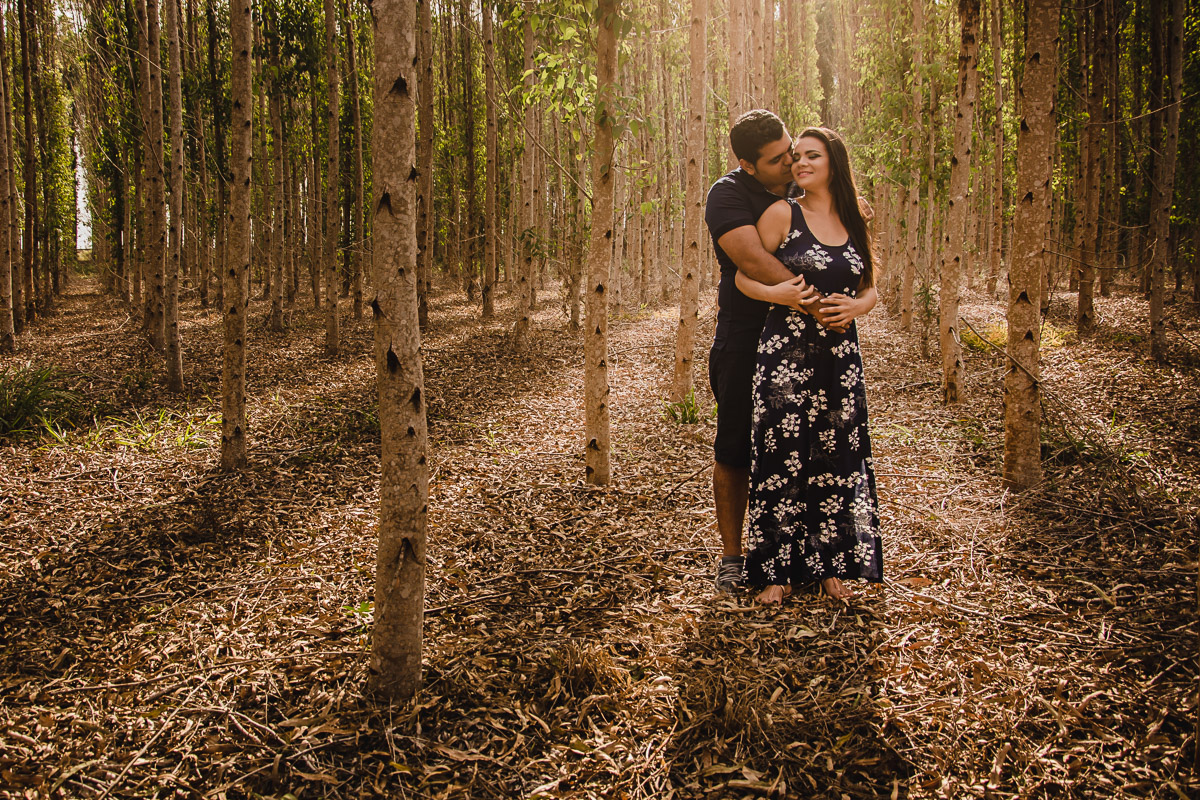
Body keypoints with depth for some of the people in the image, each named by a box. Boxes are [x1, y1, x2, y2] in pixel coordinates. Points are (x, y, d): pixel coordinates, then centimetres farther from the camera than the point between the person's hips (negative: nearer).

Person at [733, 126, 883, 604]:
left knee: (837, 459, 7)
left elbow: (871, 289, 17)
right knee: (783, 459, -1)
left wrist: (855, 306, -5)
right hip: (787, 354, -4)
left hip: (841, 356, 4)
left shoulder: (855, 222, 11)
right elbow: (743, 277, 0)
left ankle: (830, 565, 21)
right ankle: (776, 570, 11)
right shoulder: (782, 214, -1)